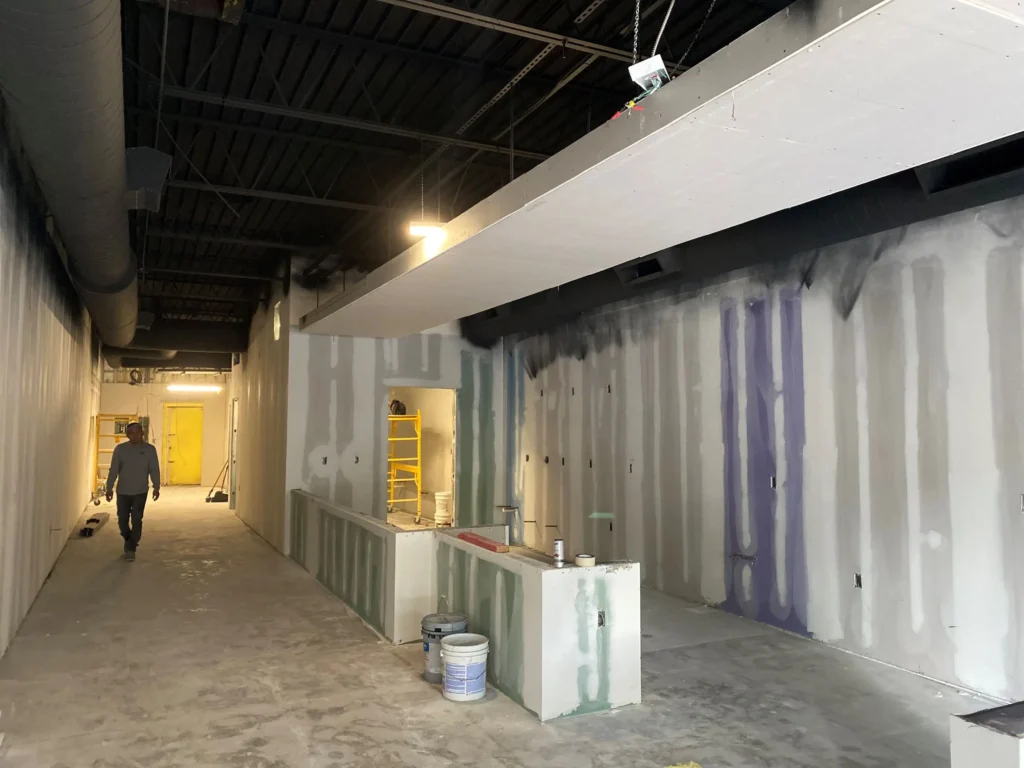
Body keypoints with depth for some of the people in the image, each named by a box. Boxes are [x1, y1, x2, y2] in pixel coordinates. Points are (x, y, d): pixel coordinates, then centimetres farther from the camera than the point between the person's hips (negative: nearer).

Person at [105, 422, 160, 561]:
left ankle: (131, 548, 5)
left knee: (136, 521, -4)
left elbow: (154, 470, -3)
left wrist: (156, 487, -10)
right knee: (122, 520, 7)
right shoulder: (120, 449, -2)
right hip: (123, 491, 2)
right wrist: (109, 488, -4)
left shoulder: (149, 449, -3)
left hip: (140, 492, -1)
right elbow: (114, 470, 0)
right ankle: (129, 542, 32)